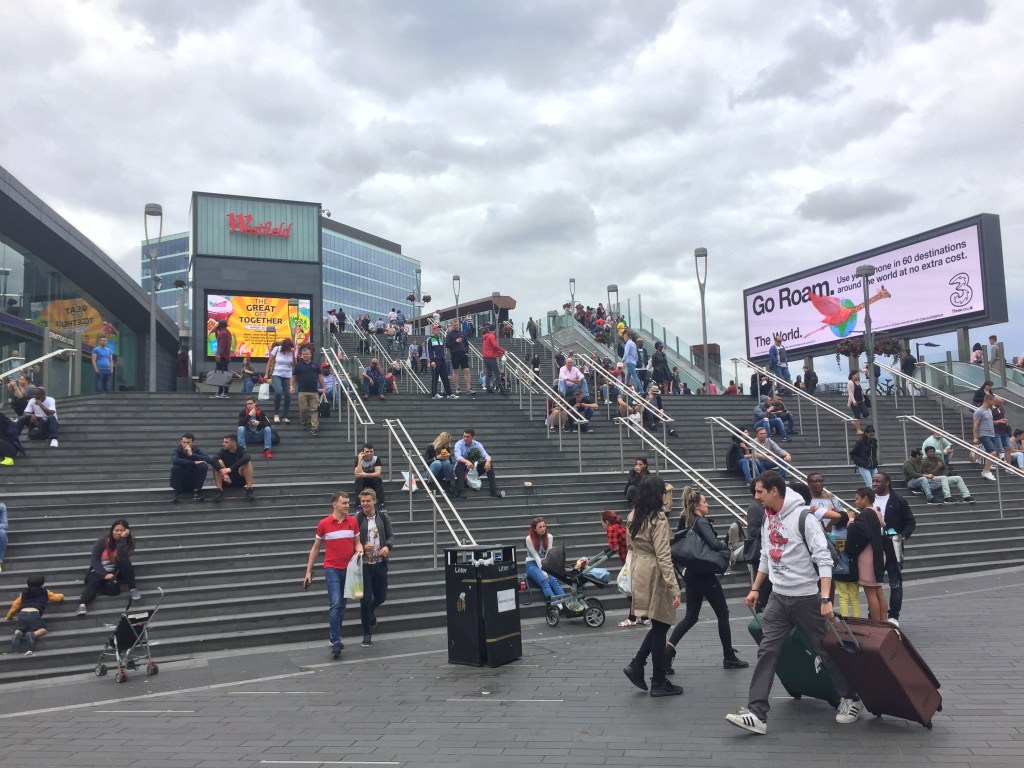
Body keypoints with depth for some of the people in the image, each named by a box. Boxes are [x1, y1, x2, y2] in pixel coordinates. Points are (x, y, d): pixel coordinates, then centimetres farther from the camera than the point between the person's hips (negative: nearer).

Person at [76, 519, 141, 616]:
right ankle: (82, 605, -51)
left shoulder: (129, 541, -7)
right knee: (94, 581, -33)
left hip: (117, 571, 1)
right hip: (100, 571, 0)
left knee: (124, 561, -30)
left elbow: (122, 556, -25)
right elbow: (95, 560, -12)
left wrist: (122, 539, -28)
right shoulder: (102, 541, -8)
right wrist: (104, 574, -25)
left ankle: (132, 589, -26)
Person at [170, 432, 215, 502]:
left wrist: (192, 454, -31)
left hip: (193, 483, 1)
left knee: (204, 466, -21)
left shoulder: (197, 450, -6)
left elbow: (209, 460, -24)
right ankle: (178, 493, -15)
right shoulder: (177, 450, -11)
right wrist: (194, 462, -34)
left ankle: (196, 491, -11)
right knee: (175, 468, -28)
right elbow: (174, 460, -36)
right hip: (180, 483, -1)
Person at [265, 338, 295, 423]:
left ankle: (284, 416, 13)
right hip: (277, 375, -3)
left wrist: (293, 353, -21)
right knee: (278, 392, -25)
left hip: (288, 377, 3)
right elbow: (269, 361, 2)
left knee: (288, 396, -2)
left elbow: (294, 364, -11)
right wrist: (266, 374, 0)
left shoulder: (292, 351, -3)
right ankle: (276, 413, -8)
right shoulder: (277, 349, -7)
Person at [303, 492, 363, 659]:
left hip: (348, 569, 3)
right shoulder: (323, 524, -4)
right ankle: (335, 643, -12)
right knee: (335, 604, -15)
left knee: (342, 605, 13)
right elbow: (315, 548, 5)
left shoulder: (353, 521, 2)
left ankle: (336, 638, 27)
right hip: (332, 569, -3)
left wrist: (359, 550, -13)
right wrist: (308, 571, 5)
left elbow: (357, 542, 11)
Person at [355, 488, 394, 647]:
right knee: (366, 599, -1)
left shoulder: (383, 517, 1)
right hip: (363, 564, -3)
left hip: (380, 563, 3)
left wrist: (387, 546, -15)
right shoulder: (356, 519, -7)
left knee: (381, 596, 14)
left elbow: (391, 535, 6)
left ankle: (370, 611, 49)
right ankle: (367, 634, 15)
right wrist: (362, 548, -21)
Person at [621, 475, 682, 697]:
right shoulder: (658, 519, -18)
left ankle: (636, 666, 14)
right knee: (660, 627, 4)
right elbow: (663, 556, -21)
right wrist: (674, 588, -20)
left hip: (639, 574, 8)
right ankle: (659, 683, 12)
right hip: (655, 577, -8)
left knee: (659, 625, 19)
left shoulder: (633, 517, 7)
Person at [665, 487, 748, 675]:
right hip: (706, 575, -7)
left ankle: (668, 650, -3)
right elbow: (714, 544, -28)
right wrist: (725, 545, -8)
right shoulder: (702, 522, -15)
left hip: (691, 574, 7)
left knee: (690, 617, 12)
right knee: (723, 613, 9)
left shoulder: (685, 522, 8)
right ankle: (729, 657, 18)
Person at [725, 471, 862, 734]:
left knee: (826, 650, 9)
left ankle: (851, 699, 32)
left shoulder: (802, 516, -16)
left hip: (806, 597, -6)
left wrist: (826, 599, -25)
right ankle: (756, 713, -4)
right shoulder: (767, 517, 7)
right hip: (778, 597, 6)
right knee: (767, 651, -3)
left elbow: (823, 559, -19)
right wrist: (755, 589, 19)